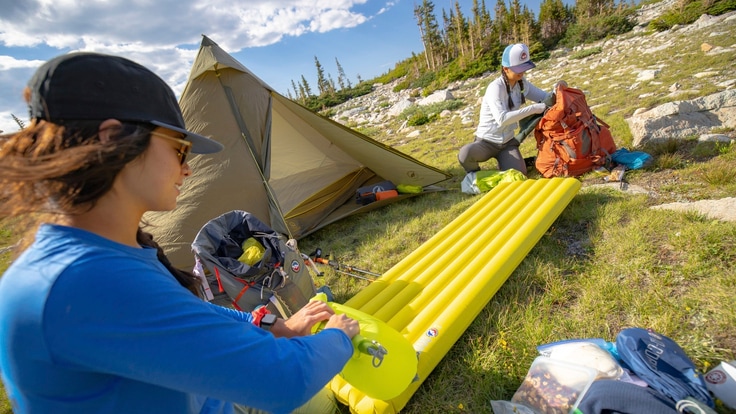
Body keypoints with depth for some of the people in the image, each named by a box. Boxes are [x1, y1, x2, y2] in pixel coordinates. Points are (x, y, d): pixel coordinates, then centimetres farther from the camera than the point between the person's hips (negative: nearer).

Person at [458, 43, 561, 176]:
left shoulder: (522, 84, 2)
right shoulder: (496, 87, -20)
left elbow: (545, 98, 9)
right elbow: (502, 119, -33)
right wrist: (533, 108, -30)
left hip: (508, 142, 6)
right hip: (486, 142, -5)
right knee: (465, 153, -38)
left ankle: (503, 161, 20)